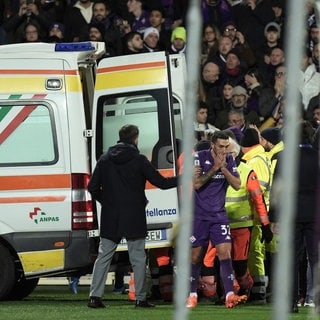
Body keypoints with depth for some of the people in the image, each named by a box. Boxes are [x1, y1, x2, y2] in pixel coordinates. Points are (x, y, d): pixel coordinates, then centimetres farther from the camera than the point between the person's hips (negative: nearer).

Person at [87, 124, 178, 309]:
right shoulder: (139, 160, -7)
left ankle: (95, 296, -1)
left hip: (110, 218, 3)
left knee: (104, 256, 6)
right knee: (138, 259, 4)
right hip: (134, 218, -3)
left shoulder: (105, 160, 4)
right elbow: (162, 183, -5)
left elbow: (93, 187, 4)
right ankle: (141, 298, 3)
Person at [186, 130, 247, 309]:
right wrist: (214, 168, -19)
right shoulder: (200, 157, -7)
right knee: (195, 256, 5)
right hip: (198, 215, -2)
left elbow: (237, 185, -4)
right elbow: (196, 184, -16)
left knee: (225, 253, -12)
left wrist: (223, 168, -16)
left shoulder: (229, 160, 3)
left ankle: (230, 295, -19)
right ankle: (193, 295, 19)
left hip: (219, 215, 2)